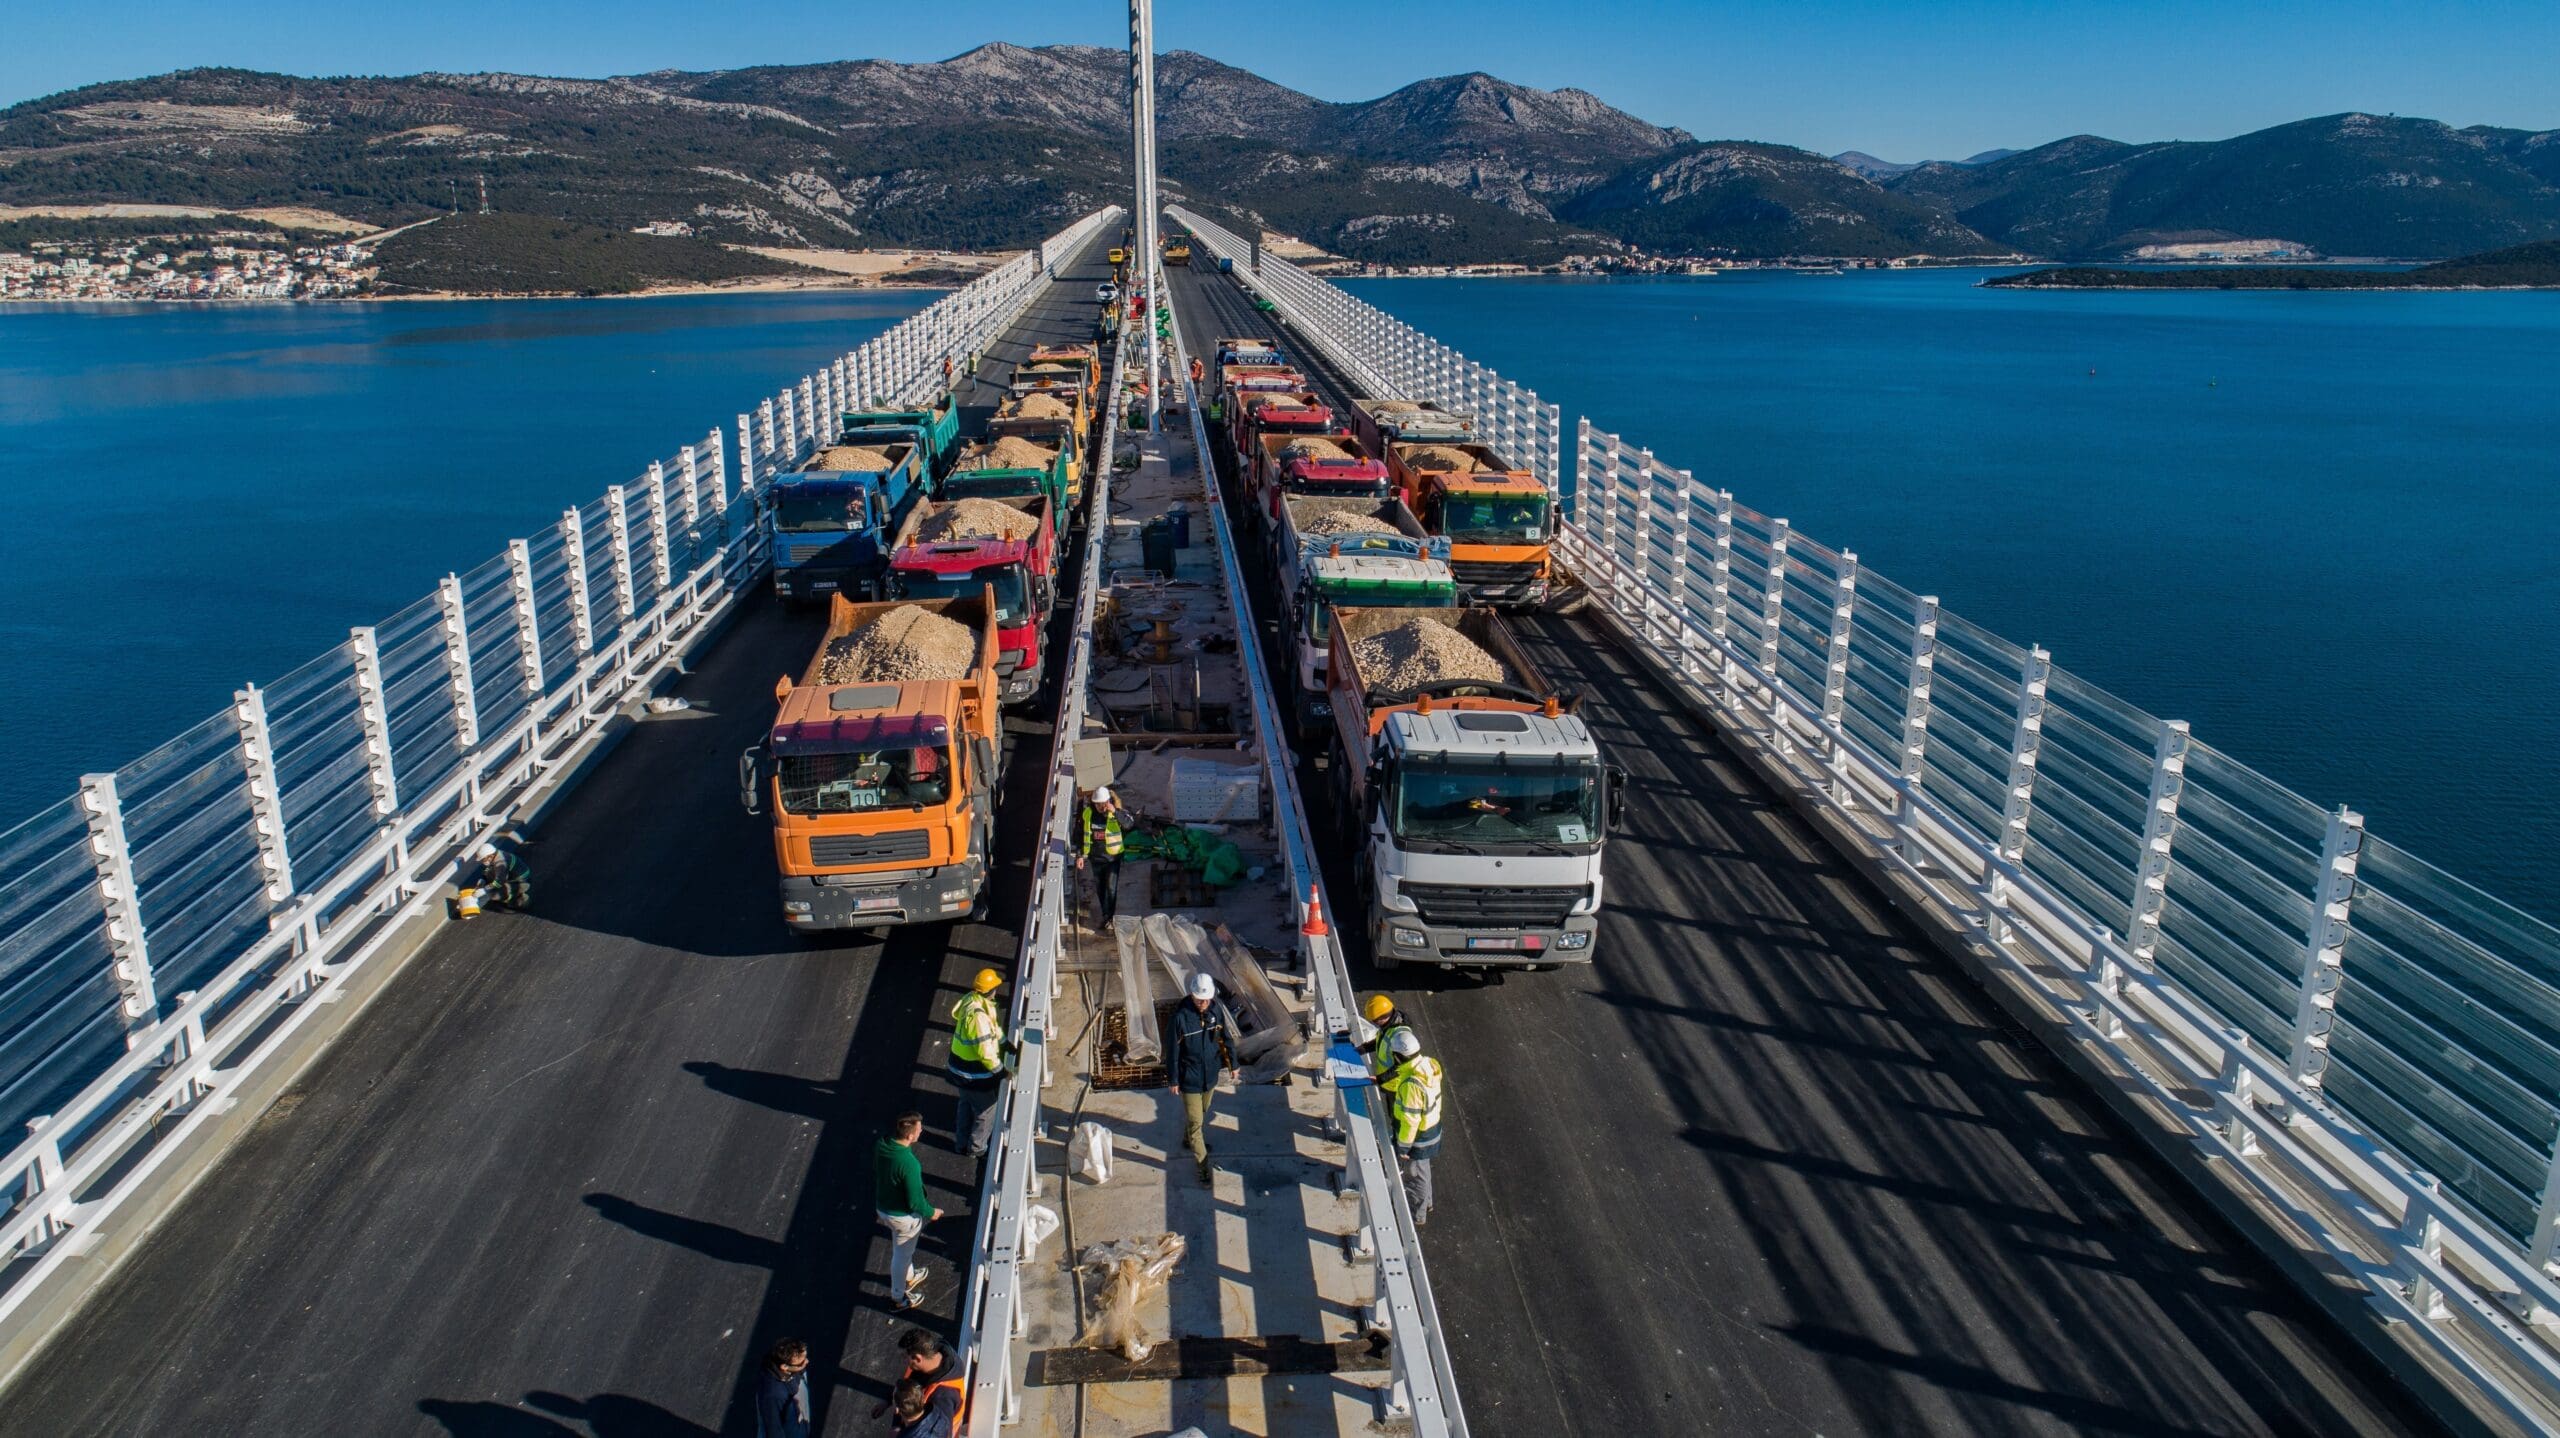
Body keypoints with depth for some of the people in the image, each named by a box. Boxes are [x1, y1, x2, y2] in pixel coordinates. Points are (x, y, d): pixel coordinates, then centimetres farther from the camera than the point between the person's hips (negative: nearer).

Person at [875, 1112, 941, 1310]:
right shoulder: (908, 1163, -38)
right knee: (902, 1254, 17)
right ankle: (899, 1297, 38)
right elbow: (915, 1203, -28)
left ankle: (909, 1276, 56)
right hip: (903, 1216, -7)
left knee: (901, 1248, 32)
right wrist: (932, 1213, -8)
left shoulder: (881, 1145, -15)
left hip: (882, 1207, 7)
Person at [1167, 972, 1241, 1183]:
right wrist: (1174, 1079, -9)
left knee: (1201, 1113, 25)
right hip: (1190, 1078, -5)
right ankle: (1203, 1164, 11)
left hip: (1211, 1074, 5)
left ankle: (1189, 1140, 51)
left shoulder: (1217, 1010, -10)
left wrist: (1233, 1064, 10)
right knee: (1195, 1122, 1)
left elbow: (1227, 1038, 4)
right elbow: (1173, 1051, -14)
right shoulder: (1181, 1016, -22)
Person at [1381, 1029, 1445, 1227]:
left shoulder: (1411, 1084, -38)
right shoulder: (1429, 1064, -13)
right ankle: (1425, 1202, 53)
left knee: (1416, 1174, 16)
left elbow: (1410, 1121, -28)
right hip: (1431, 1125, 8)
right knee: (1421, 1168, 30)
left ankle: (1418, 1216, 37)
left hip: (1418, 1136, -8)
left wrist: (1403, 1146, -16)